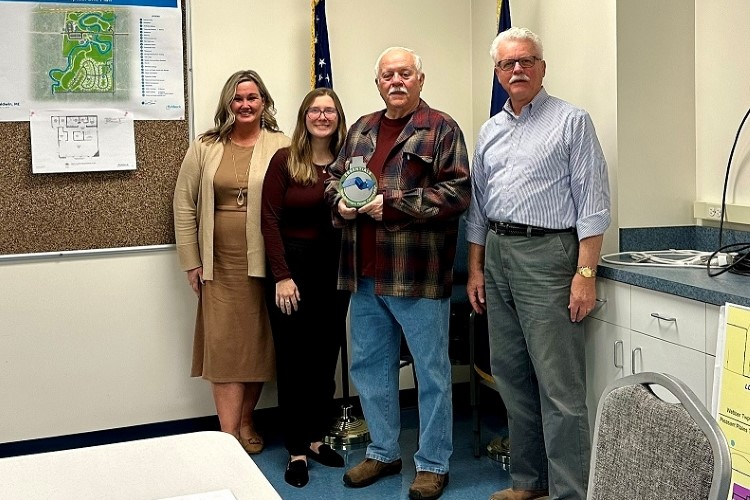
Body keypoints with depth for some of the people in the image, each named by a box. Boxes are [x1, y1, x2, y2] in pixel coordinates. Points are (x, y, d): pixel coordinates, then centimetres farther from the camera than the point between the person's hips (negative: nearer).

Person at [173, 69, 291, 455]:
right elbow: (184, 205, 7)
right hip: (220, 266, 1)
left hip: (264, 262, -1)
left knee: (257, 344, 8)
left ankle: (246, 422, 26)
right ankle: (229, 435, 2)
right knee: (223, 345, -2)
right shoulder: (204, 148, 5)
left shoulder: (281, 147, 0)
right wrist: (191, 263, 3)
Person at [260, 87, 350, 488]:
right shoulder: (284, 160, -5)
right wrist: (282, 276, -12)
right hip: (292, 264, -3)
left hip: (335, 268, 3)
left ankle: (316, 437, 25)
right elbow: (270, 220, -7)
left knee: (325, 355, 11)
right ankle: (296, 449, 14)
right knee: (293, 358, 4)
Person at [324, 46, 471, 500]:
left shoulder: (440, 129, -4)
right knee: (370, 367, 15)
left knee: (432, 372, 5)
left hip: (418, 276, -6)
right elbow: (334, 177, 22)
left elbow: (457, 192, -13)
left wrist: (392, 205, -18)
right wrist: (341, 202, -2)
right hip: (365, 275, 6)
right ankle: (383, 452, 32)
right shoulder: (361, 130, 15)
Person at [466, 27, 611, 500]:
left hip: (547, 253, -7)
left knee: (559, 384, -7)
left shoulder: (572, 121, -2)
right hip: (497, 254, 7)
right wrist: (476, 269, 14)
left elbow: (593, 203, -8)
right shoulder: (489, 132, 16)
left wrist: (585, 273, -15)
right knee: (512, 377, 12)